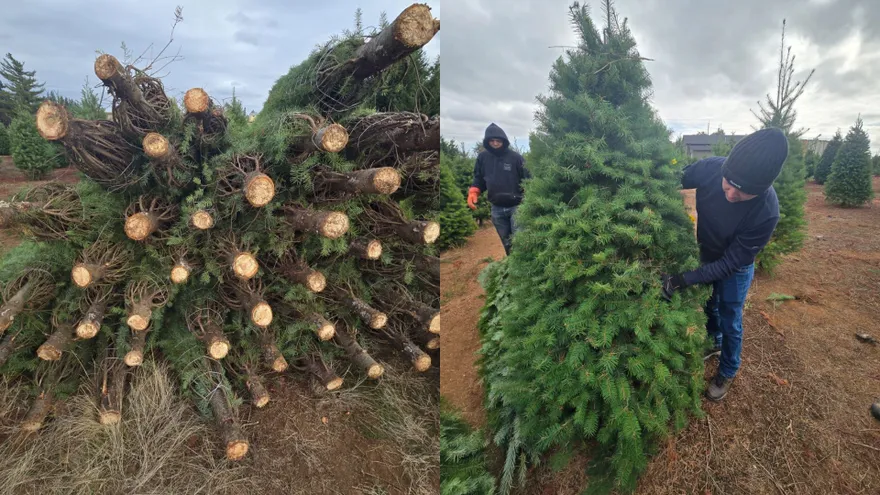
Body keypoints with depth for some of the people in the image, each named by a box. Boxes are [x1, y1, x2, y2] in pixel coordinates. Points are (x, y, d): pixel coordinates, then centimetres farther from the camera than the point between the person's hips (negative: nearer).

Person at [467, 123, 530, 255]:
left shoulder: (515, 157, -7)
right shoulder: (482, 157, 2)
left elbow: (527, 179, -4)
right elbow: (479, 178, 11)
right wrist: (473, 192, -7)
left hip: (516, 206, -3)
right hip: (496, 208, 4)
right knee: (506, 243, 15)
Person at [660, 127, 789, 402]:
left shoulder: (766, 212, -39)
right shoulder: (710, 168, -33)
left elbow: (730, 263, -30)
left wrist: (682, 280, -35)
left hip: (735, 269, -4)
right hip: (706, 256, 4)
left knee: (730, 322, 14)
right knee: (708, 305, 26)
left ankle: (727, 373, 40)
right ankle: (715, 343, 56)